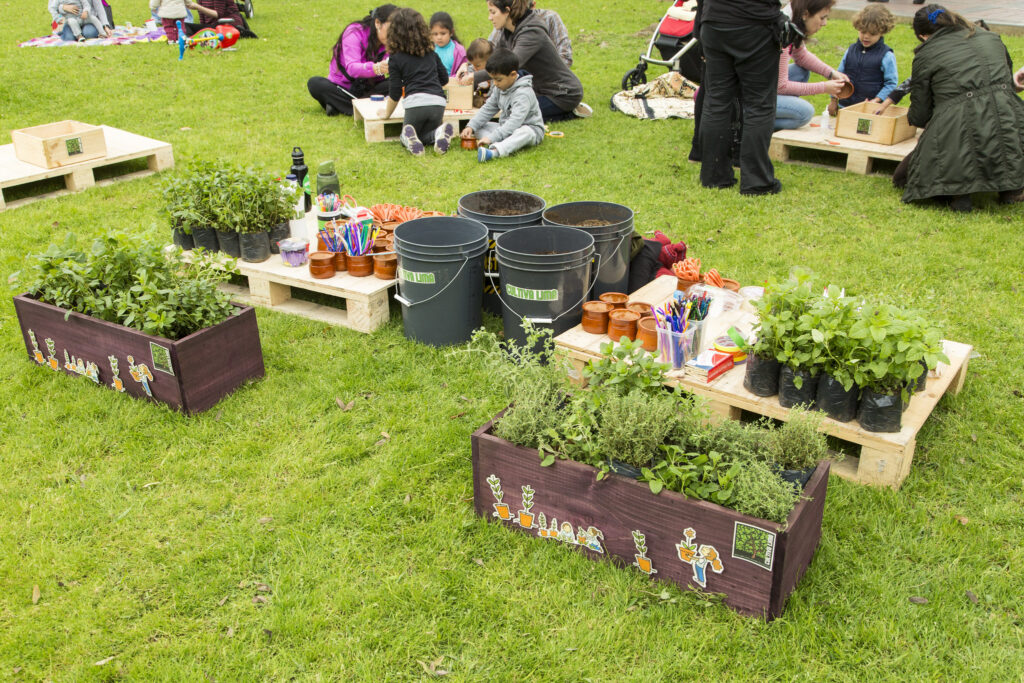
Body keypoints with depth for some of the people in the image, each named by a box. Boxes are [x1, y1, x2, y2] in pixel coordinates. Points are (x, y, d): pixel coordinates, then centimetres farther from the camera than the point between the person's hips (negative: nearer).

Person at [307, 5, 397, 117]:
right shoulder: (355, 33, -19)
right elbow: (351, 68, -35)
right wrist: (376, 68, -56)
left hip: (368, 89, 3)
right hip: (342, 88, -3)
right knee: (314, 83, -30)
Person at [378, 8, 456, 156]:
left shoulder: (395, 59, 5)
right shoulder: (431, 52, 17)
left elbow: (395, 93, 5)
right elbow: (444, 78, 25)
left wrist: (387, 113, 21)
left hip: (415, 102, -3)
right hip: (438, 101, 3)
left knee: (404, 137, 22)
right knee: (424, 135, 26)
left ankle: (410, 139, -17)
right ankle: (440, 132, -10)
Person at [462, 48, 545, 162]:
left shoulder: (523, 93, -24)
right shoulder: (499, 89, 2)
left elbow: (515, 121, -33)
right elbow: (488, 109, 9)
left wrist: (491, 138, -39)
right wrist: (471, 126, -6)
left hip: (530, 128, -8)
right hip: (507, 128, 8)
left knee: (525, 133, -41)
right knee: (479, 127, -5)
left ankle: (494, 151, -64)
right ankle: (501, 145, -34)